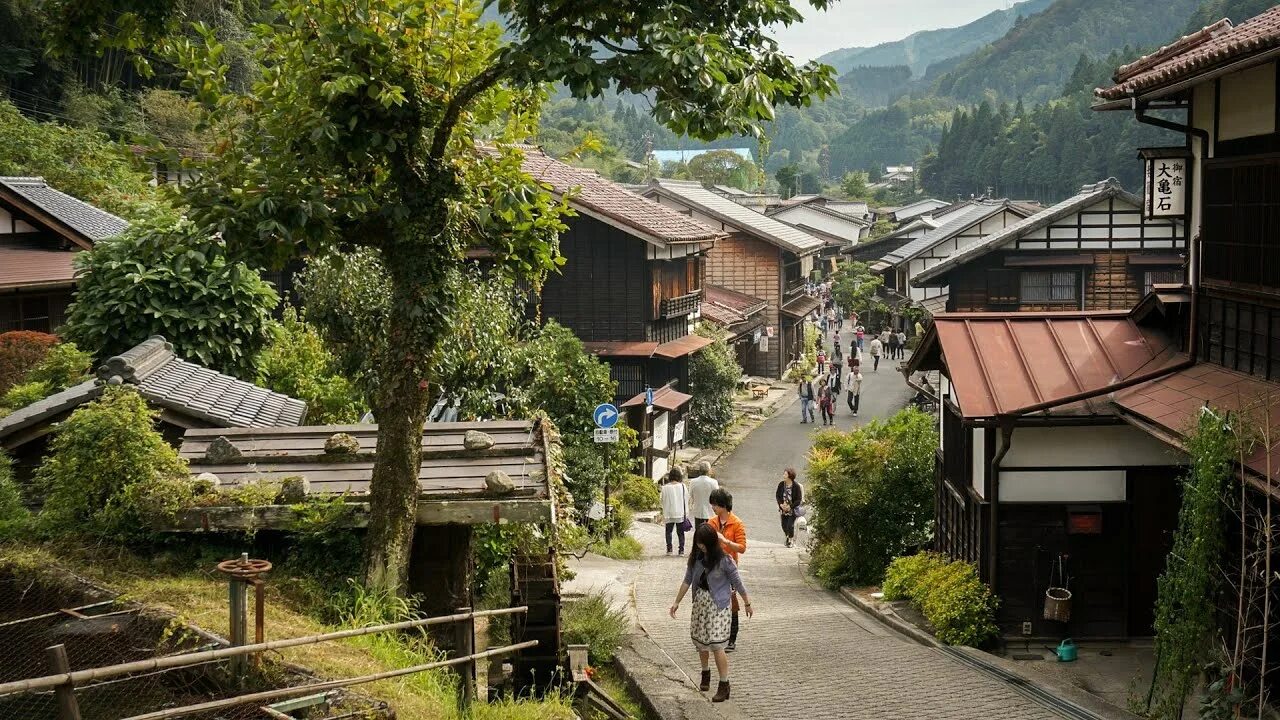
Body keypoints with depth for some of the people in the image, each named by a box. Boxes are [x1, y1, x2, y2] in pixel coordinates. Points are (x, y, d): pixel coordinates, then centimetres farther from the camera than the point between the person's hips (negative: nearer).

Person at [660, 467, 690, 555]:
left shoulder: (665, 487, -8)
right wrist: (686, 513, 10)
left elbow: (664, 501, -4)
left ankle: (669, 549, 6)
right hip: (681, 514, 1)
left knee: (668, 531, 13)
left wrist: (664, 514, 3)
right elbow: (686, 500, 1)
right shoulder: (683, 486, -5)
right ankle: (681, 550, 4)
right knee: (680, 532, 8)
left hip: (670, 514, -1)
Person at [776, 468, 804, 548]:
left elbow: (799, 500, -11)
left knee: (790, 525, -12)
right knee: (784, 525, 1)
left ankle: (791, 540, 12)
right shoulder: (781, 484, -2)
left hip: (793, 509, -4)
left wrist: (790, 507, -19)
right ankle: (788, 537, 31)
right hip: (783, 508, 4)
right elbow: (778, 495, 7)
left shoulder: (796, 486, -14)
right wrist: (781, 504, -10)